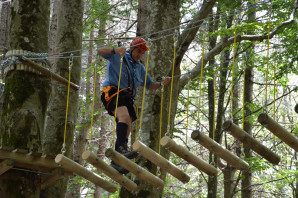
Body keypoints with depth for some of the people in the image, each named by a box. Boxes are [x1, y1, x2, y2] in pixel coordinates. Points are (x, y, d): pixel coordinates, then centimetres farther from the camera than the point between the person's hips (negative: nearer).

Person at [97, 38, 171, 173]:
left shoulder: (140, 67, 27)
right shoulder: (118, 57, 7)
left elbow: (149, 85, 28)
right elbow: (100, 51, -7)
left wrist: (161, 84, 7)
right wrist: (114, 50, -26)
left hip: (127, 98, 8)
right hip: (113, 93, -7)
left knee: (126, 129, 0)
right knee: (125, 117, -32)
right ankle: (122, 147, -46)